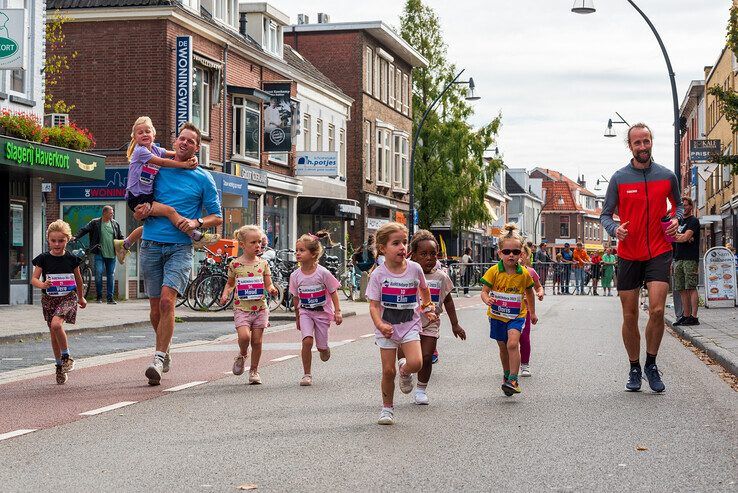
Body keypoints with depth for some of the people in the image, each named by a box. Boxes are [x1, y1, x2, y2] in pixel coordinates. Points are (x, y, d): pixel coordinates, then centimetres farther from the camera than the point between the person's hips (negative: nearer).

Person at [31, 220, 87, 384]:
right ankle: (59, 366, 24)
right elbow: (34, 279, -6)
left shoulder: (71, 259, -2)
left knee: (56, 324, -26)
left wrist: (81, 297, 24)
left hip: (68, 297, -2)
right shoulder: (43, 259, -2)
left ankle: (66, 357, -7)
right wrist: (42, 285, -29)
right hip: (49, 298, 2)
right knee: (53, 333, 8)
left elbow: (78, 279, 13)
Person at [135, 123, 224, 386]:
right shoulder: (156, 170, 13)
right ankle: (165, 352, 27)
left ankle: (158, 359, -18)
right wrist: (140, 213, -4)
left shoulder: (203, 179, 7)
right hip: (150, 245, 3)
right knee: (155, 306, 6)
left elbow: (217, 217, 8)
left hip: (180, 247, -3)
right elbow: (139, 204, 20)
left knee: (167, 300, -19)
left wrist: (197, 222, -12)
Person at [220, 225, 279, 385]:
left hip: (260, 308, 2)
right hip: (241, 308, -2)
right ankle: (242, 355, 13)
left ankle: (254, 370, 20)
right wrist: (225, 294, -4)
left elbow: (268, 284, 7)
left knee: (257, 341, 3)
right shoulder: (235, 264, 0)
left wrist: (272, 289, -15)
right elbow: (230, 283, 14)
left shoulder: (263, 263, 4)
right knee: (244, 336, -20)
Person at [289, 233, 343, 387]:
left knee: (321, 347, 2)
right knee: (307, 341, -18)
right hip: (305, 312, 1)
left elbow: (333, 292, -5)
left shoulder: (323, 273, -14)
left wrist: (337, 312, -9)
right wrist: (297, 317, 12)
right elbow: (295, 298, 6)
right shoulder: (295, 275, -6)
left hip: (322, 312, -1)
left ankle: (324, 350, 42)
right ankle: (307, 374, -6)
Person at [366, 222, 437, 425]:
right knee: (388, 371, 1)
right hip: (387, 328, -1)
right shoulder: (378, 275, -10)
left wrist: (428, 308, 15)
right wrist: (380, 325, -27)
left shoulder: (415, 269, -4)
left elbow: (424, 289, 19)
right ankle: (387, 407, 21)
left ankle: (404, 371, 16)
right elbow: (374, 305, -12)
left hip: (410, 325, 1)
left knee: (416, 363, -20)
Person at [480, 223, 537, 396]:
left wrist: (532, 313, 20)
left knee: (513, 343, -22)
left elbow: (529, 293, 10)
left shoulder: (524, 274, -7)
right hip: (497, 315, 1)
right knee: (503, 347, 16)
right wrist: (487, 299, -34)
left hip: (516, 315, -1)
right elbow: (484, 291, -10)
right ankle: (506, 374, 38)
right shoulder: (494, 271, -12)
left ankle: (513, 380, -18)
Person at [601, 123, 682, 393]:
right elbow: (605, 215, 3)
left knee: (657, 310, -14)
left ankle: (651, 365, 7)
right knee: (630, 316, 5)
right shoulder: (619, 178, -1)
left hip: (659, 253, 0)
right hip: (628, 256, 0)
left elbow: (678, 204, 20)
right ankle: (634, 369, 21)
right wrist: (615, 229, -18)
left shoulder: (667, 176, 3)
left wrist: (676, 219, -2)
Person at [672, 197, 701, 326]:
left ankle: (694, 317, -12)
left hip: (690, 258, -8)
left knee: (691, 288, -10)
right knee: (682, 290, 6)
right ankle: (686, 316, 9)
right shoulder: (679, 221, 22)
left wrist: (674, 237, 1)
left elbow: (685, 237, -13)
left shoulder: (693, 221, -2)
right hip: (678, 258, 8)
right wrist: (682, 237, -9)